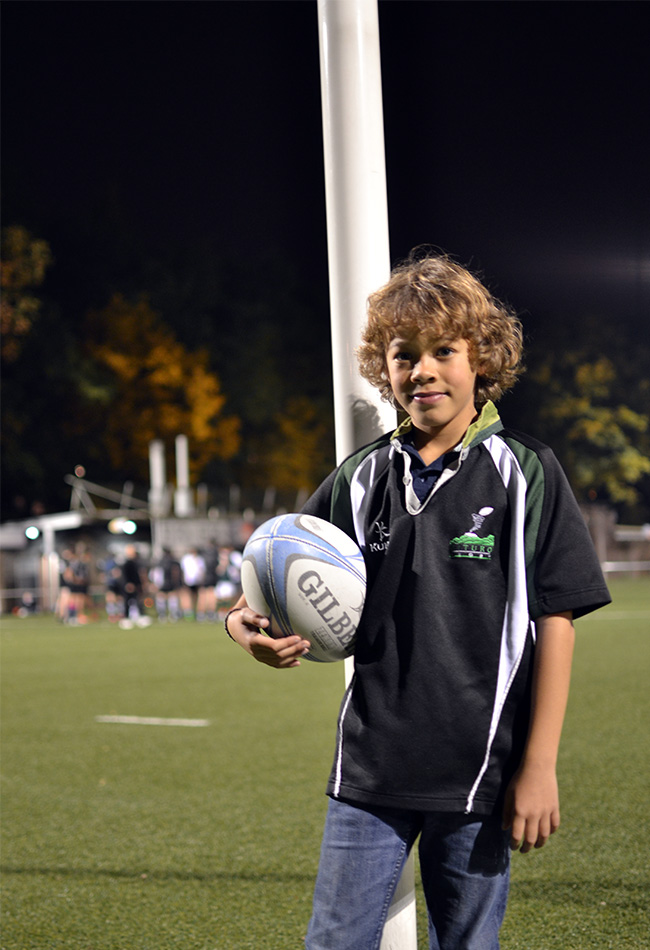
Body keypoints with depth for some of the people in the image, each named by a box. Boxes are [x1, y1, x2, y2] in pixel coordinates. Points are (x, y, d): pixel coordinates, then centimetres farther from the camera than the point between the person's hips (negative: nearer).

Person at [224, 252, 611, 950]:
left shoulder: (524, 473, -3)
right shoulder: (361, 479, 6)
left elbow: (555, 623, -4)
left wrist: (539, 768, -7)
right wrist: (246, 624, -11)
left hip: (478, 774, -2)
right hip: (369, 769, 3)